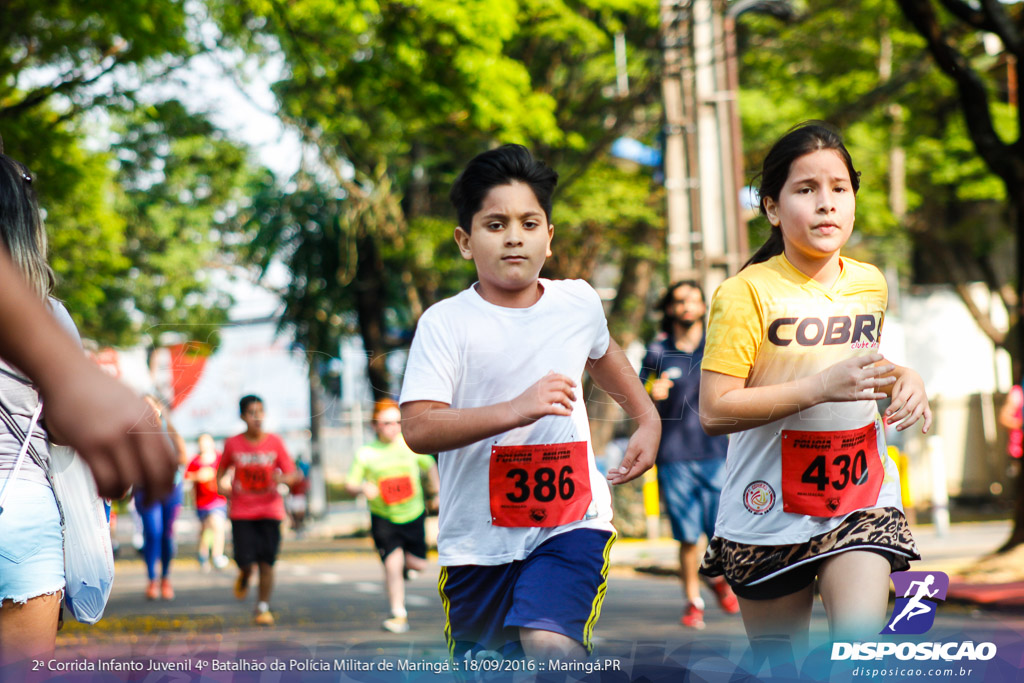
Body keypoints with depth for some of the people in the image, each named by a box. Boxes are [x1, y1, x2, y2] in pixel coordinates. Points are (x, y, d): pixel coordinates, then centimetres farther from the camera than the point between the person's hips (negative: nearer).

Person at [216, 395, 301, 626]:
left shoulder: (275, 442, -3)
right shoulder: (232, 444, -1)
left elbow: (293, 474, -4)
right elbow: (222, 469, 15)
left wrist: (282, 478, -26)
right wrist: (222, 485, -4)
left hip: (270, 509, 0)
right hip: (241, 511, 0)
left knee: (266, 562, -3)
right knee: (246, 560, -9)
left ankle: (263, 607, 12)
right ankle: (244, 577, 28)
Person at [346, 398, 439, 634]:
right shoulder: (366, 454, -8)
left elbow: (430, 466, 14)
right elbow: (350, 484, -6)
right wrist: (363, 488, -27)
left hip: (413, 515, 2)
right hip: (383, 518, -2)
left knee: (419, 564, 5)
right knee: (392, 563, -11)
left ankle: (406, 564, 43)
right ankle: (399, 615, 2)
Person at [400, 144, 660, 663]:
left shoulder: (580, 303, 4)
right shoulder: (445, 323, -10)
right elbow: (417, 429, -21)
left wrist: (647, 418, 25)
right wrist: (515, 410, -30)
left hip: (570, 523, 1)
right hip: (477, 536, -1)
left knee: (551, 645, -24)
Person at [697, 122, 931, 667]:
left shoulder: (870, 284, 6)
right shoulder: (747, 293, -13)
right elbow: (714, 411, -19)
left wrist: (903, 378, 4)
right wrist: (820, 387, -26)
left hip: (861, 498, 3)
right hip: (771, 507, -3)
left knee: (862, 646, -16)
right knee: (780, 660, 10)